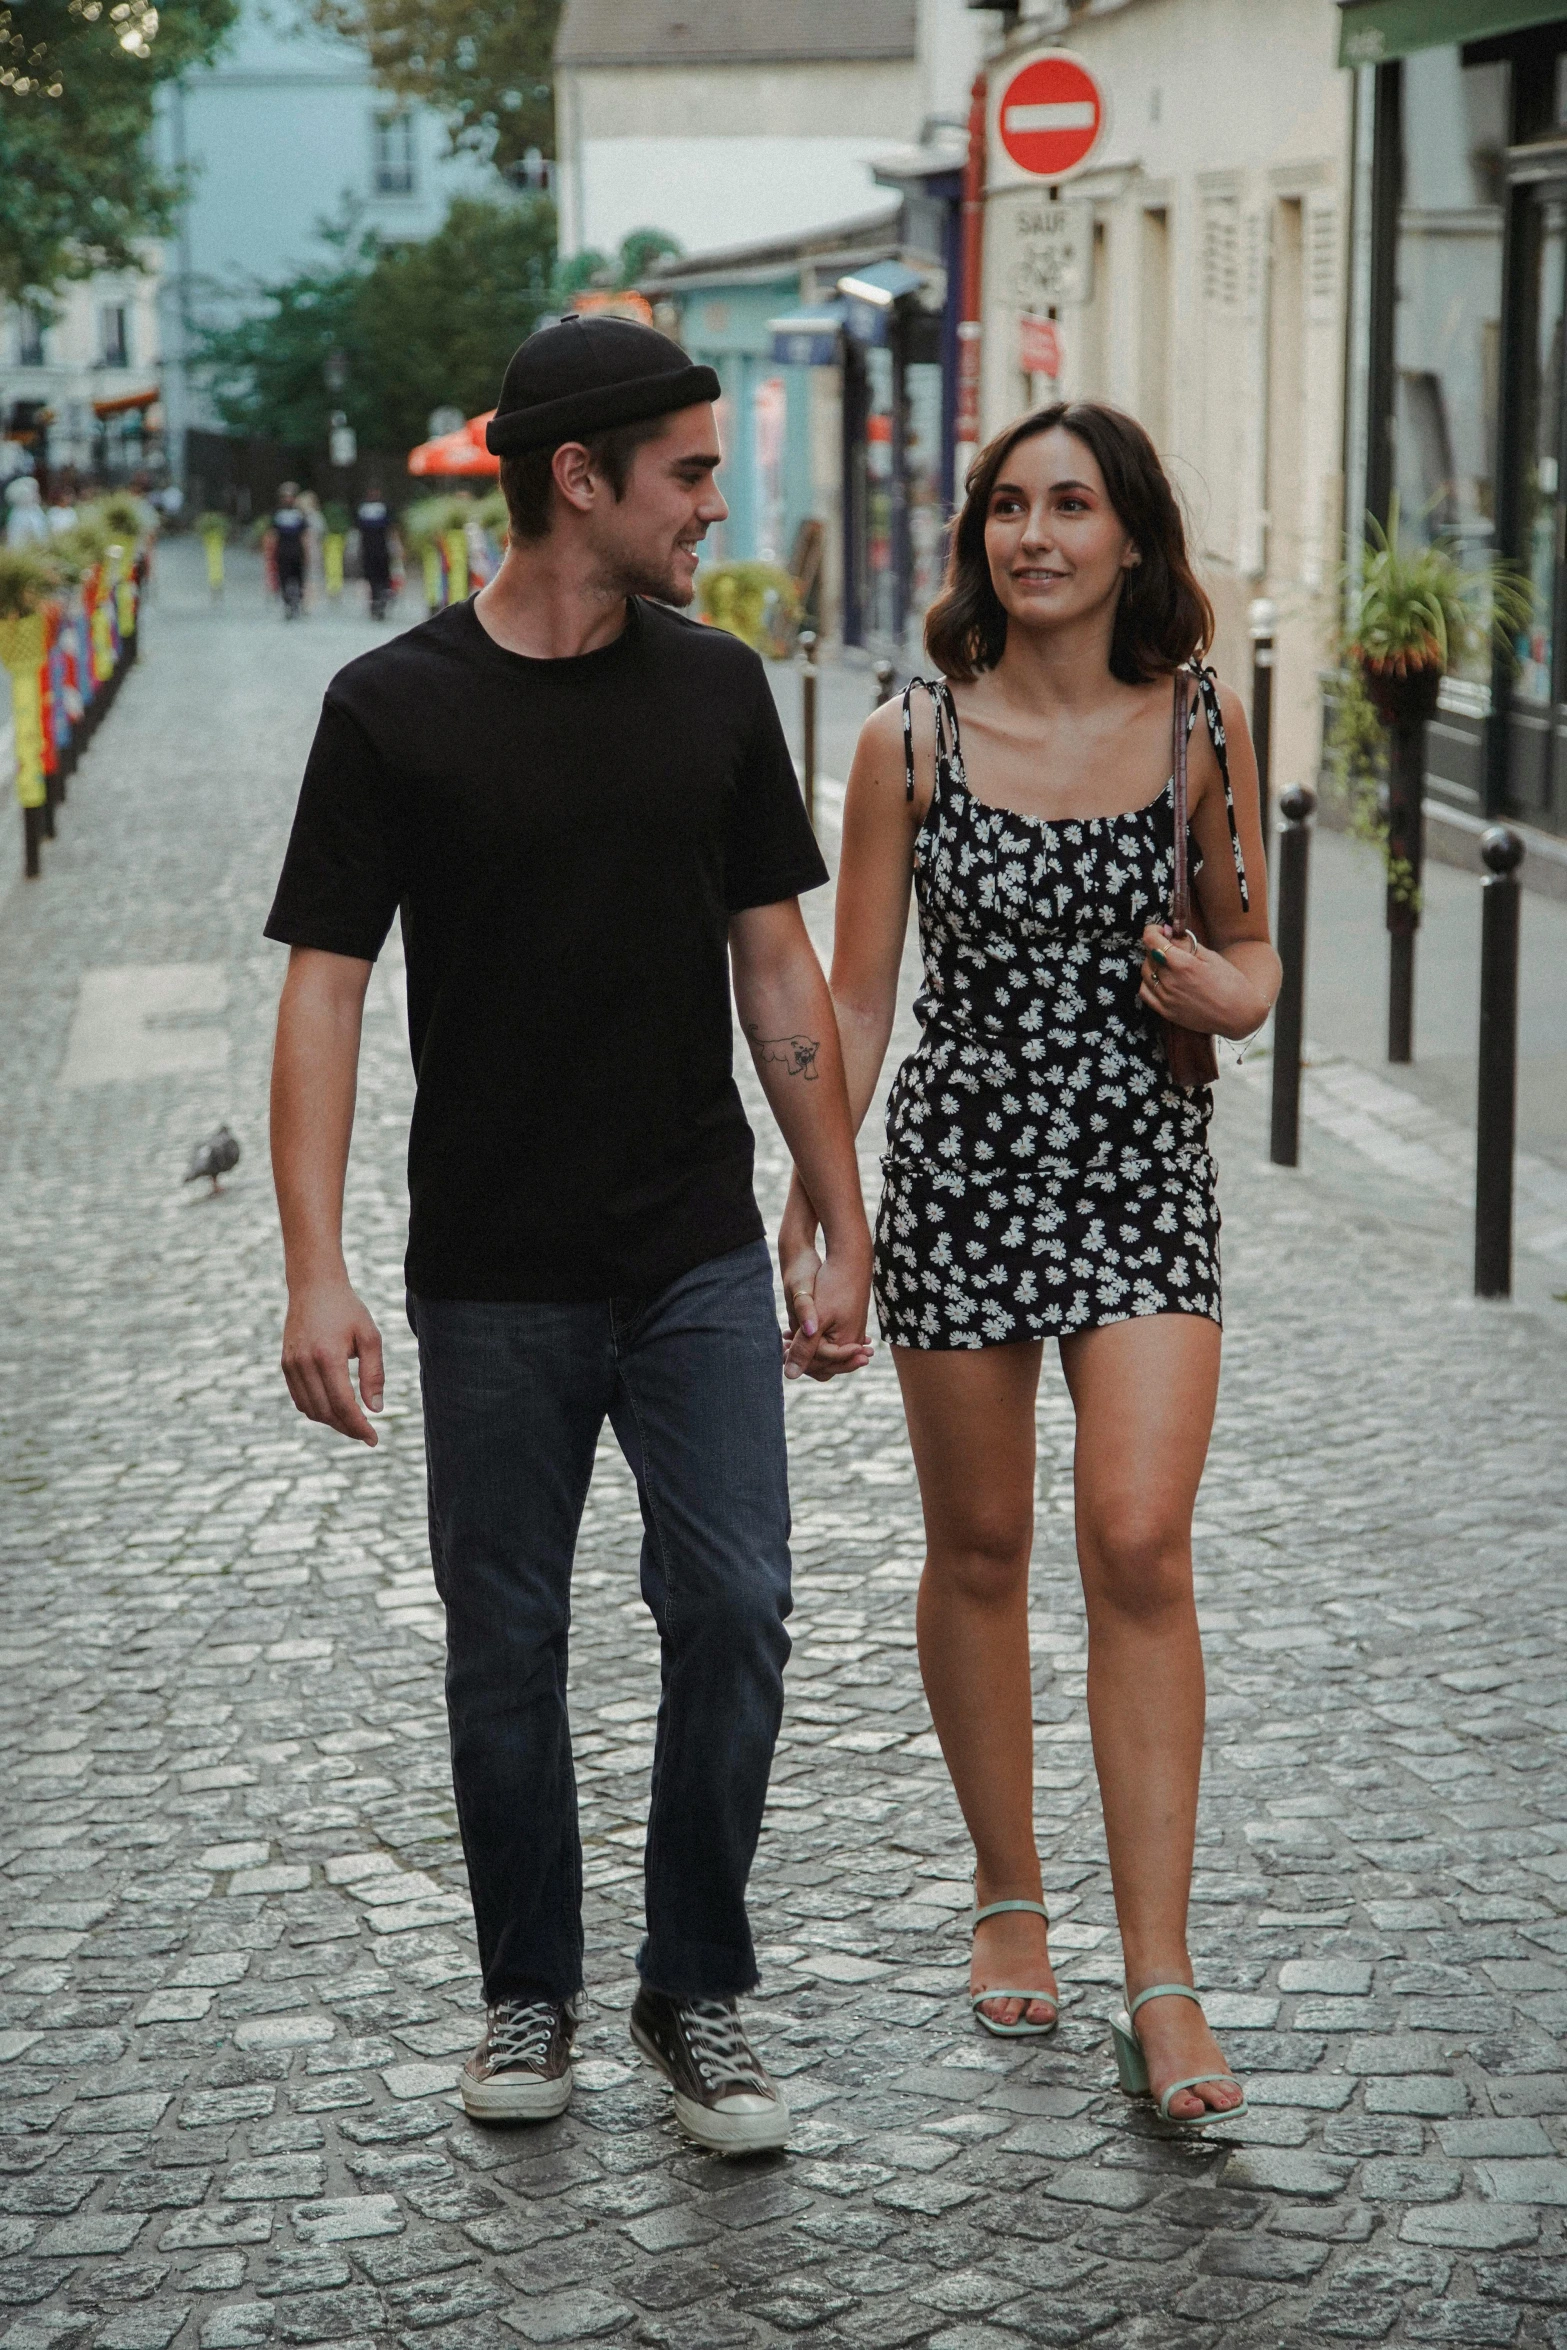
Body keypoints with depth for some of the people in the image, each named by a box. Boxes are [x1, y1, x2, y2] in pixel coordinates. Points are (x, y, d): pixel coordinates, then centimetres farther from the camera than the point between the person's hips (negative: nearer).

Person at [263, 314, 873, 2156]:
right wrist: (313, 1272, -15)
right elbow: (323, 987, -7)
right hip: (493, 1280, -2)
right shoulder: (393, 709, -5)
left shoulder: (716, 689, 5)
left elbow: (778, 970, 9)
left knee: (733, 1609, -4)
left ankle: (698, 1996, 13)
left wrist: (844, 1233, 7)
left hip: (700, 1261, 2)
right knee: (505, 1644, 7)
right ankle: (529, 1994, 25)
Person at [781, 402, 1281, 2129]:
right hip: (961, 1162, 0)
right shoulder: (912, 742, -3)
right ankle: (1007, 1894, 30)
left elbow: (1247, 943, 13)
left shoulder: (1198, 725, 0)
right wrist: (810, 1201, -6)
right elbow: (853, 1001, 1)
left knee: (1140, 1542, -11)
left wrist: (1232, 996, -11)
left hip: (1143, 1163, 0)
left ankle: (1160, 1980, -8)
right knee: (978, 1545, 10)